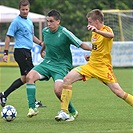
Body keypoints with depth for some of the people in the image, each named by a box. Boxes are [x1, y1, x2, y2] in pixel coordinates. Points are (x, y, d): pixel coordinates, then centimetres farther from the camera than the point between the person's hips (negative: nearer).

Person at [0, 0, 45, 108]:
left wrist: (40, 43, 12)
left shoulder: (29, 21, 16)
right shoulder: (16, 21, -9)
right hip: (21, 51, -9)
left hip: (27, 51, 9)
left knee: (24, 78, 10)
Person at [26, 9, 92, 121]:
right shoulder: (45, 31, 3)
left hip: (62, 65, -6)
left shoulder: (65, 33, -16)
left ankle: (73, 112, 2)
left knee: (58, 90, -24)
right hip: (47, 63, 6)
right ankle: (32, 109, -17)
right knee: (30, 76, -19)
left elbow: (81, 44, -12)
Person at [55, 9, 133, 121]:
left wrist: (97, 31, -53)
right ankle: (64, 112, -8)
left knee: (118, 92, -13)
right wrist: (90, 56, 11)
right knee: (67, 79, -8)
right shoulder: (94, 33, 14)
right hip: (91, 65, 7)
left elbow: (111, 35, -38)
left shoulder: (106, 29, -11)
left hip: (103, 67, -7)